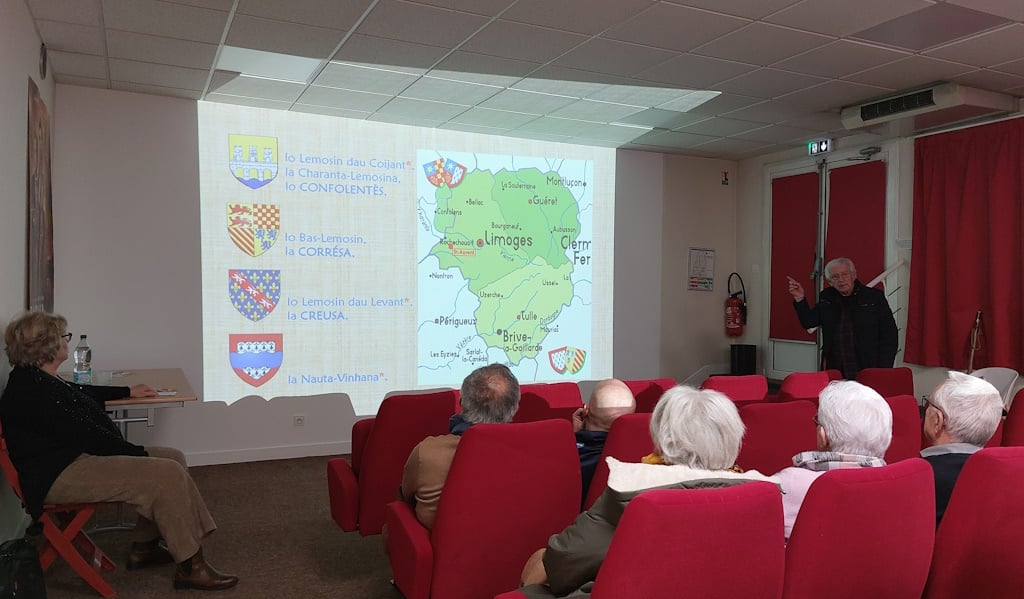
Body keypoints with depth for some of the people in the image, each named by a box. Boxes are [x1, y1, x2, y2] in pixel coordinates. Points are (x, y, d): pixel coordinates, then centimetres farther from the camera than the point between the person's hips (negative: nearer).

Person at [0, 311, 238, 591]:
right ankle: (190, 568, -13)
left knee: (173, 458, 5)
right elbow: (86, 435, -21)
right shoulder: (31, 391, -20)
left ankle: (144, 548, 12)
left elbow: (82, 392, 34)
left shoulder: (37, 379, 13)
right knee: (167, 475, -22)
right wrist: (138, 453, -13)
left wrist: (128, 391, 41)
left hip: (78, 456, 11)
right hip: (60, 476, -11)